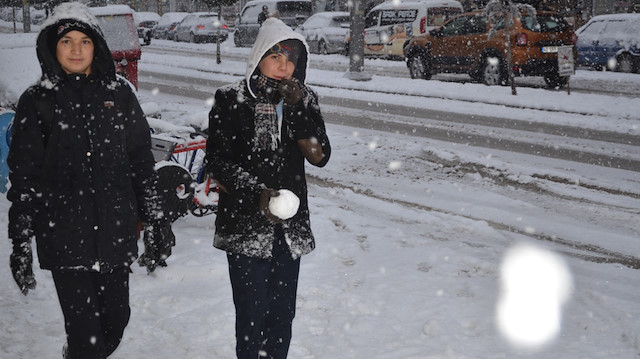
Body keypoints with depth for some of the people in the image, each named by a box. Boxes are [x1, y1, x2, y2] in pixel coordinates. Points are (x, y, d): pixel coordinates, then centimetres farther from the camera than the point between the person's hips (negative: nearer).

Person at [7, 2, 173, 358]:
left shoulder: (119, 94, 6)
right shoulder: (38, 101, 1)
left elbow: (142, 161, 11)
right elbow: (22, 176, 0)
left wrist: (157, 218, 8)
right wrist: (20, 242, -3)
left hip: (117, 232, 3)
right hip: (65, 236, -2)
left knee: (116, 319, 9)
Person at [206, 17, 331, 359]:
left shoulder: (303, 101, 5)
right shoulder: (230, 101, -5)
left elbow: (319, 156, -6)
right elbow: (218, 162, -9)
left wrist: (297, 109, -17)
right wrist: (256, 194, -22)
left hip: (290, 226, 4)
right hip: (245, 226, -4)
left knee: (283, 314, 12)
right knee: (252, 315, -4)